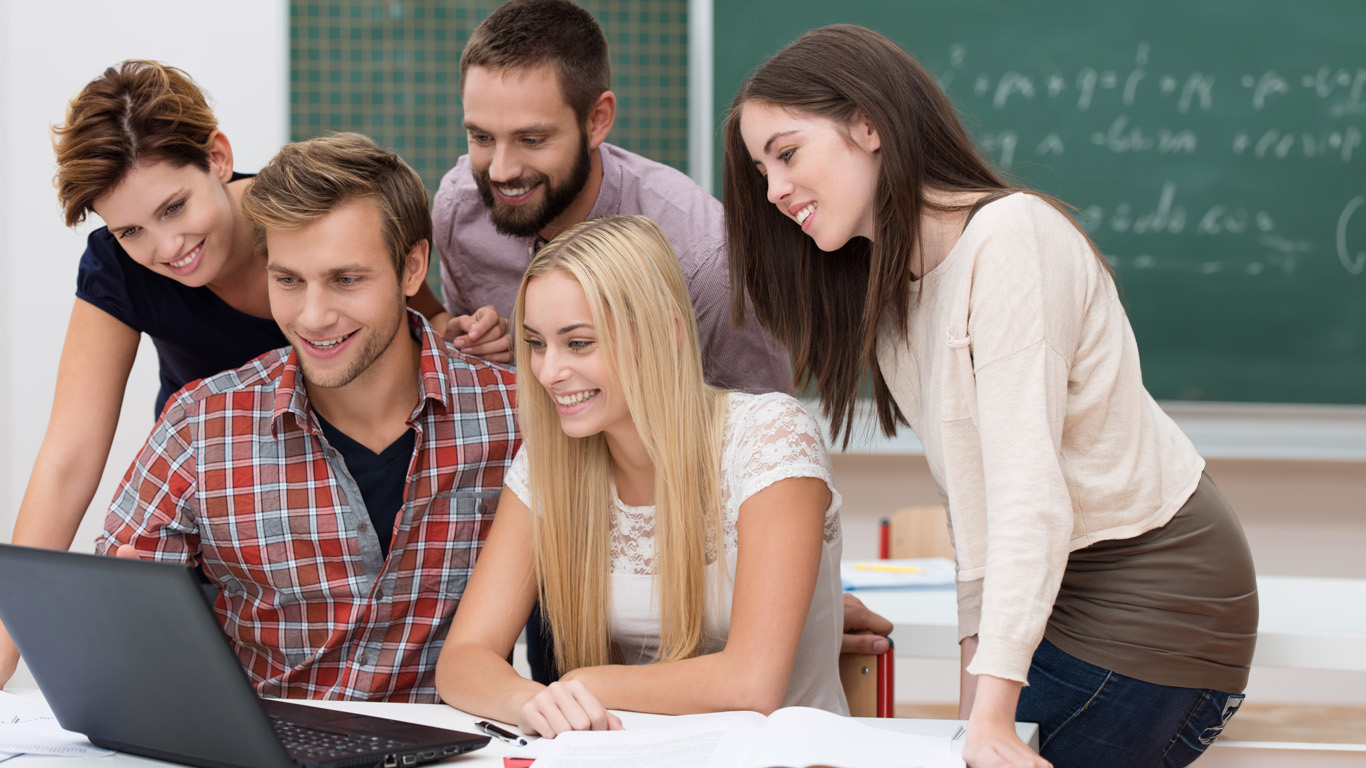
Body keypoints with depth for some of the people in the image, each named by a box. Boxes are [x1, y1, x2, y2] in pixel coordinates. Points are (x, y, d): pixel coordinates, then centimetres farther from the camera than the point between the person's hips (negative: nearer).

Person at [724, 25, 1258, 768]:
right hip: (1068, 592, 8)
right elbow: (972, 497, 8)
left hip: (1154, 590, -8)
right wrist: (975, 684, -1)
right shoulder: (886, 291, 10)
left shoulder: (1010, 235, -18)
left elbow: (1029, 491, -25)